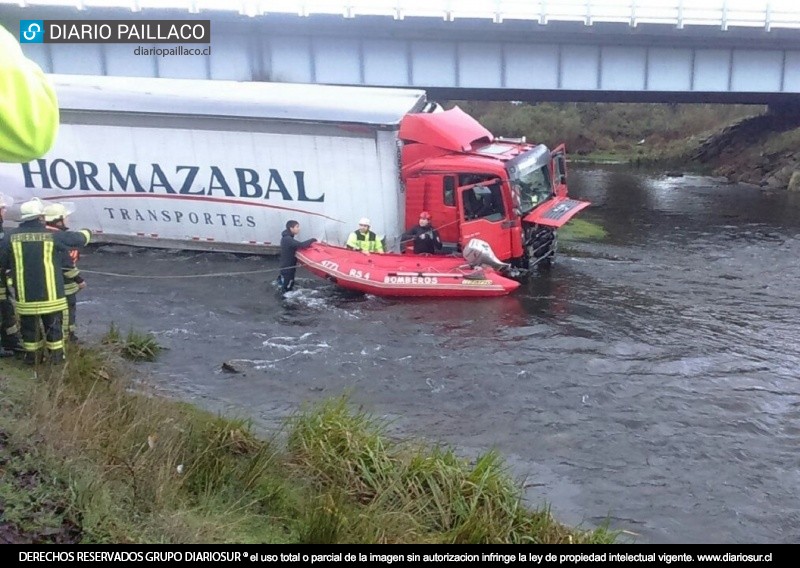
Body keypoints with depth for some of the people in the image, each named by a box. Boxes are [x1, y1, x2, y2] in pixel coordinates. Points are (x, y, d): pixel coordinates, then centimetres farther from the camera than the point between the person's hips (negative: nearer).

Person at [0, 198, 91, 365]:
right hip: (50, 294, -2)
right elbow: (79, 238, 5)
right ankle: (56, 356, 22)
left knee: (29, 326, 17)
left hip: (25, 295, 2)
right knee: (53, 325, 14)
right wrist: (87, 232, 28)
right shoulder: (53, 235, -10)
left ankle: (31, 356, 28)